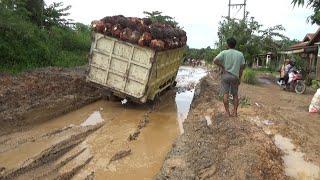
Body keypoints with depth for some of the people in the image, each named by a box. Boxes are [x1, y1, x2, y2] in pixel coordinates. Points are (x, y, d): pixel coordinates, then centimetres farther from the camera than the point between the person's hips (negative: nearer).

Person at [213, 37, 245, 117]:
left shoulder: (224, 52, -2)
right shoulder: (240, 54, 5)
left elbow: (215, 60, -15)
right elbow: (242, 67, 4)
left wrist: (222, 67, -3)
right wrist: (239, 78, 10)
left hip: (225, 75, -2)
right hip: (235, 76, 2)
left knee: (225, 94, 2)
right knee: (235, 95, 12)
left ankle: (227, 112, 2)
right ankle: (235, 112, 14)